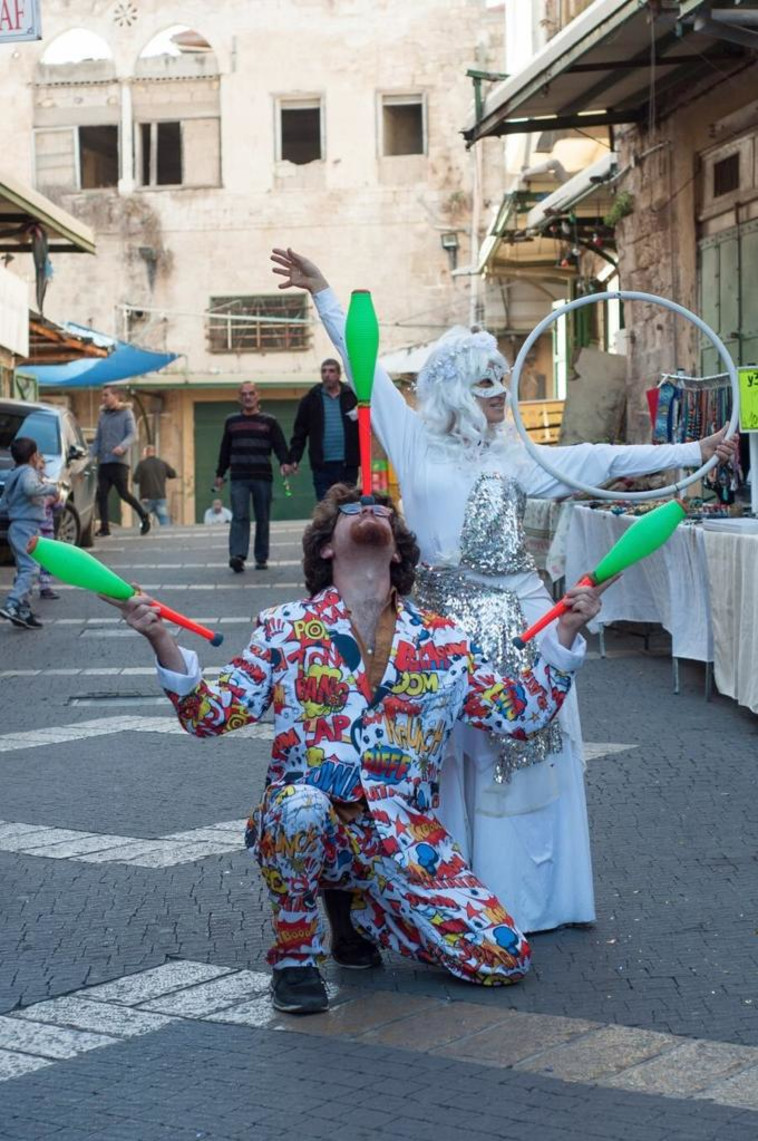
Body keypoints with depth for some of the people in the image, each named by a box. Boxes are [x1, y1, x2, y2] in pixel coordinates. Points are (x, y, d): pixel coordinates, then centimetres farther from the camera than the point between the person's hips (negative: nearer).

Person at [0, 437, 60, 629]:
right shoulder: (28, 472, -10)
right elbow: (31, 488, -33)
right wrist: (51, 488, -19)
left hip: (16, 527, 10)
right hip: (27, 527, -10)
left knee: (24, 570, 14)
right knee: (30, 568, -16)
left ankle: (25, 611, 14)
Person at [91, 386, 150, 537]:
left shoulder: (126, 413, 2)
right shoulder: (102, 415, 18)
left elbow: (132, 434, -8)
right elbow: (98, 438, 20)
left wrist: (122, 447, -26)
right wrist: (92, 455, 7)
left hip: (119, 461, -5)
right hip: (103, 461, 5)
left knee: (123, 493, -6)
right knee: (101, 494, -3)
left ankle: (144, 516, 14)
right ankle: (104, 527, 1)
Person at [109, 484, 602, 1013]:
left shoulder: (444, 642, 10)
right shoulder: (286, 628, 5)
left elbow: (521, 713, 10)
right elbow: (213, 713, 2)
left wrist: (566, 630, 1)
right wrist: (162, 641, -12)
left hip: (404, 836, 3)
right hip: (304, 824, -3)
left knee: (506, 959, -11)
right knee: (302, 802, -40)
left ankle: (363, 907, 15)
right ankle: (295, 954, -12)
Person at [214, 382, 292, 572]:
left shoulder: (269, 422, 7)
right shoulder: (231, 422, 13)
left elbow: (279, 445, -1)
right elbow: (225, 450, 18)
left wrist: (284, 462, -19)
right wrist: (220, 473, 16)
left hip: (263, 478, 0)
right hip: (238, 478, 0)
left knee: (263, 519, 4)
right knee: (239, 516, -12)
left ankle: (261, 558, 12)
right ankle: (237, 556, -23)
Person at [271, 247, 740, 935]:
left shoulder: (514, 458, 12)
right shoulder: (417, 443, 6)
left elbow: (597, 460, 9)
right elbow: (367, 370, 6)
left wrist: (690, 453, 6)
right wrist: (323, 295, 7)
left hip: (521, 618, 3)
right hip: (450, 617, -2)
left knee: (532, 747, 2)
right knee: (459, 754, 0)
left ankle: (532, 893, 12)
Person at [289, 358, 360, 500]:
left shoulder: (352, 397, 6)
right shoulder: (311, 399, 7)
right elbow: (299, 432, 7)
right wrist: (294, 458, -1)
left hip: (348, 464, 0)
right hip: (322, 466, 0)